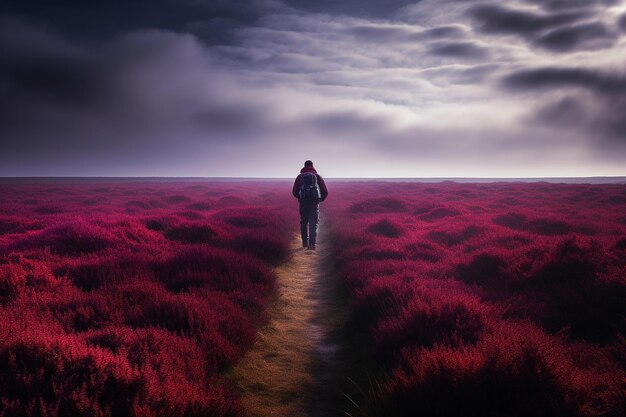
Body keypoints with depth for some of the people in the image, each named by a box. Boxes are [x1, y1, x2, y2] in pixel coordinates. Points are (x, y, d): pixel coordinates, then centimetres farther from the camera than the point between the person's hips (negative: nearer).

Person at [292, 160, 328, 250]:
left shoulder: (300, 177, 11)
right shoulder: (317, 176, 12)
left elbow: (294, 192, 3)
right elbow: (325, 192, 6)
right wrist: (320, 199, 25)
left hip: (303, 202, 1)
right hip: (314, 203, -1)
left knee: (304, 222, 16)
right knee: (313, 224, 1)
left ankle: (305, 242, 21)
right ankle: (312, 243, -13)